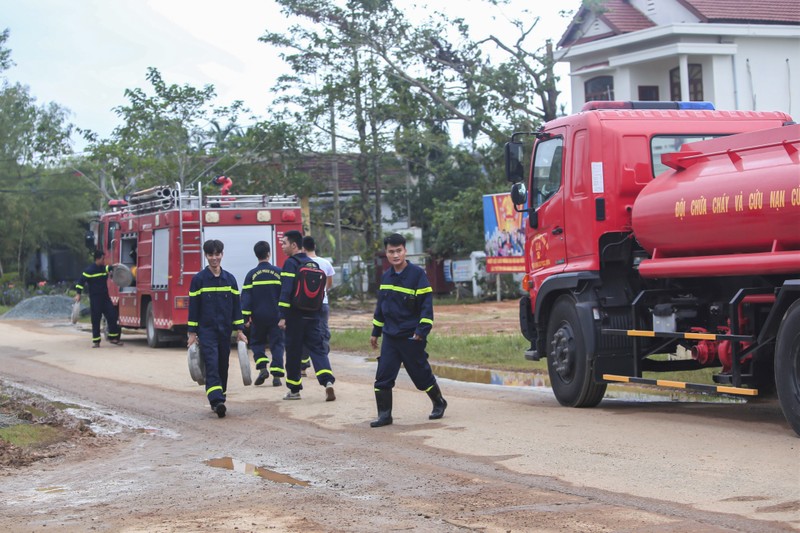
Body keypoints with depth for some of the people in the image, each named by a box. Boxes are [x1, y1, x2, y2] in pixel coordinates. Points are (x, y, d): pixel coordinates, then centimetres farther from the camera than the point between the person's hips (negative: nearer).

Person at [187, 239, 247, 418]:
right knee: (212, 365, -16)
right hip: (206, 330, -4)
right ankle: (216, 401, -26)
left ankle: (219, 399, 21)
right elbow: (193, 306, 0)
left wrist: (239, 330, 6)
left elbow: (236, 305, 10)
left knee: (223, 366, 9)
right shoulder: (198, 279, -2)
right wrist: (192, 333, -3)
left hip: (225, 330, 4)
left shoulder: (229, 279, 7)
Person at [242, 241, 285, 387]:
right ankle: (276, 375, -4)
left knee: (257, 342, 16)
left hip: (258, 316, 0)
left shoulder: (251, 275, -3)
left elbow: (246, 297, -6)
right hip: (276, 315, 0)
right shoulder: (279, 272, -1)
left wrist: (246, 316, -3)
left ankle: (262, 368, -2)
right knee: (277, 344, 5)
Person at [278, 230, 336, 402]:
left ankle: (294, 389, 13)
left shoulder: (290, 263, -10)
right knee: (317, 349, 3)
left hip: (295, 316, -6)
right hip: (313, 315, 6)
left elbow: (286, 291, -18)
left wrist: (283, 316, -18)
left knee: (293, 352, 5)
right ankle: (328, 381, -18)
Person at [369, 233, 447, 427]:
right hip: (390, 337, 5)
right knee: (383, 376, -4)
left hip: (411, 337, -5)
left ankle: (439, 403, 29)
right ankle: (384, 414, 2)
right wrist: (375, 332, 19)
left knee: (422, 374, 7)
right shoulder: (386, 276, 8)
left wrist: (421, 331, -19)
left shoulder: (417, 274, -10)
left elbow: (426, 305, -12)